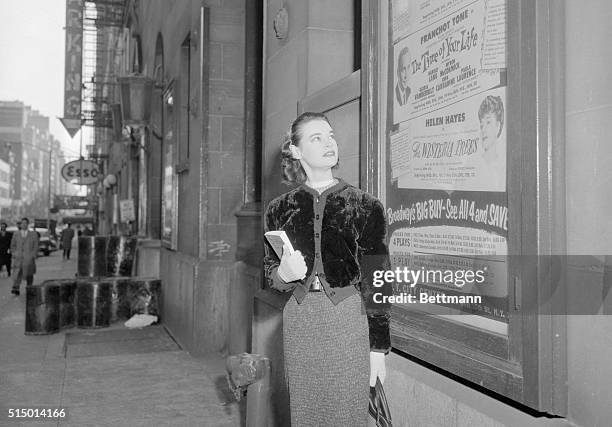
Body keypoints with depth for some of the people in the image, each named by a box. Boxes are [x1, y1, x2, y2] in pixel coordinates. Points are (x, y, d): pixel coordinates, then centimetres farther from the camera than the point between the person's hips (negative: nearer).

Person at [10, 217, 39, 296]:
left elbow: (36, 246, 4)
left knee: (29, 274, 4)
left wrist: (33, 256, -5)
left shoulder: (33, 234, 6)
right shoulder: (16, 234, 12)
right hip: (18, 257, 1)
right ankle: (15, 289, -17)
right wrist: (14, 254, 5)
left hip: (29, 258, -1)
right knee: (17, 273, -11)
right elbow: (13, 245, 16)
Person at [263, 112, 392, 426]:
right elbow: (270, 274, 14)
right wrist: (284, 274, -9)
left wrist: (378, 347, -3)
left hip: (348, 321, -2)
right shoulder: (280, 209, 6)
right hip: (299, 323, 2)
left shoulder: (365, 206, -1)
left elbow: (376, 282, -1)